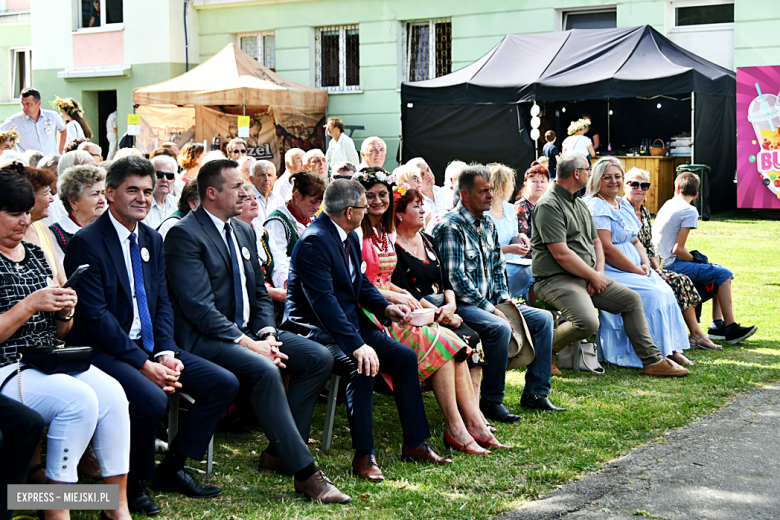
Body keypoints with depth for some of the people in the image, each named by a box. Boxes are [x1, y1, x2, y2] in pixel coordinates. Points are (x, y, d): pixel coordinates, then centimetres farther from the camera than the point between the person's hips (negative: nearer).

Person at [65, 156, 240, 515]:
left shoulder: (152, 240, 13)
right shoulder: (87, 243, -12)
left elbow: (162, 304, 12)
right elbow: (95, 315, -17)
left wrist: (166, 353, -6)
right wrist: (143, 364, -21)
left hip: (150, 346, 8)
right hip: (103, 350, -8)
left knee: (224, 384, -3)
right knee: (152, 400, -34)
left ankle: (171, 469, 9)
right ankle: (131, 484, -6)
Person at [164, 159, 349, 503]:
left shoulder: (244, 232, 15)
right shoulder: (184, 235, -12)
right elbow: (199, 307, -19)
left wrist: (267, 334, -3)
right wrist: (248, 344, -23)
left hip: (247, 331, 9)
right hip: (205, 338, -9)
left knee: (319, 357, -6)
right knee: (265, 370, -33)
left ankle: (279, 450, -1)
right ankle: (304, 472, -28)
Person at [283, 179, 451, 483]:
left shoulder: (350, 237, 11)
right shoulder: (314, 241, -21)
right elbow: (323, 300, -29)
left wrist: (386, 308, 0)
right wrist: (357, 345, -36)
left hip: (349, 320, 10)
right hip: (316, 327, -10)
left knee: (405, 356, 0)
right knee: (362, 364, -33)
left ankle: (414, 444, 7)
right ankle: (363, 455, -25)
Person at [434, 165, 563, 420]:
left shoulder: (487, 224, 14)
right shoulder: (450, 226, -14)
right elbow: (456, 277, -20)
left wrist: (505, 299, 6)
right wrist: (491, 310, -20)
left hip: (492, 303, 9)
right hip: (463, 304, -9)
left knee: (543, 318, 1)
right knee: (500, 328, -34)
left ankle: (535, 393, 5)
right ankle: (491, 401, -19)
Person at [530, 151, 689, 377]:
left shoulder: (580, 204, 18)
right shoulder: (548, 205, -14)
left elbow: (596, 242, 21)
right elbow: (561, 253, -20)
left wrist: (599, 272, 1)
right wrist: (594, 277, -11)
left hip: (587, 277, 9)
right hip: (556, 279, -9)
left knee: (631, 299, 6)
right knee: (587, 322, -30)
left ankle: (652, 360, 11)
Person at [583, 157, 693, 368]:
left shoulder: (624, 206, 18)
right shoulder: (596, 207, -12)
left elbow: (635, 241, 20)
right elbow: (606, 249, -20)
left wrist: (645, 264, -1)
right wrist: (637, 271, -16)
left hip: (634, 269, 9)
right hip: (609, 274, -9)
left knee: (665, 291, -9)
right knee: (652, 295, -23)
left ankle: (670, 349, -6)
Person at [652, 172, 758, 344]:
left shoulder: (668, 204, 14)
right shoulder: (690, 211, -11)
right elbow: (678, 249, -18)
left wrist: (692, 256, 11)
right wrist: (694, 259, -1)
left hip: (661, 263, 9)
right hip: (672, 265, -9)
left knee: (718, 271, 17)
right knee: (724, 274, -8)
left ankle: (717, 325, 14)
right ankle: (730, 328, -7)